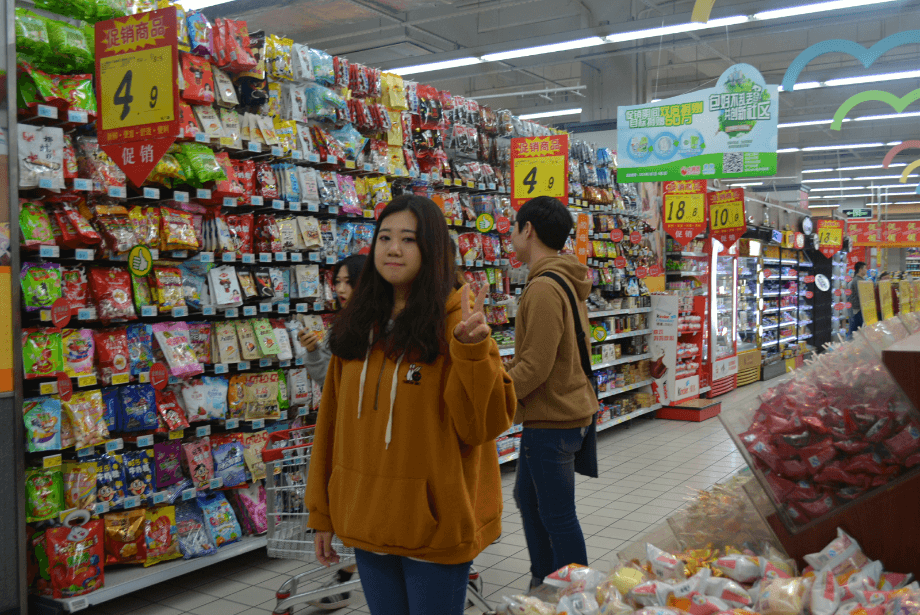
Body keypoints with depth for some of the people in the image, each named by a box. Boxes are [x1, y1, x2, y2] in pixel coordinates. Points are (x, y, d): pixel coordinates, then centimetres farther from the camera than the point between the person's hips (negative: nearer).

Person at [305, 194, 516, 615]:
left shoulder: (455, 320, -9)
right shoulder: (358, 323, 5)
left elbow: (485, 423, -14)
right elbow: (333, 421, 9)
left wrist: (472, 350, -28)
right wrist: (322, 513, 11)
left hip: (434, 525, -4)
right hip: (367, 521, 5)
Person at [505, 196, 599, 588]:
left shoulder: (543, 288, -21)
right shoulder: (568, 283, 11)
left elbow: (534, 367, -24)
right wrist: (506, 370, 14)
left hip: (552, 420, -11)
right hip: (568, 407, 11)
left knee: (557, 516, 0)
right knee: (527, 496, 22)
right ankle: (543, 580, 36)